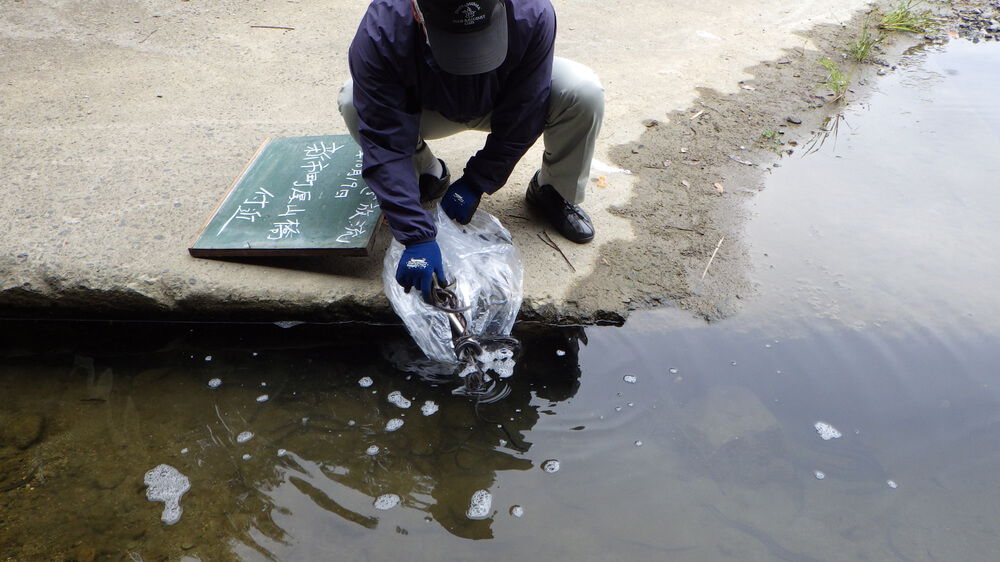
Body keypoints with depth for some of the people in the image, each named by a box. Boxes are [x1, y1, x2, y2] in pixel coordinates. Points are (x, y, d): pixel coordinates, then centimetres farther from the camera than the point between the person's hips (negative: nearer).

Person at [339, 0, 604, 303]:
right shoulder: (379, 35, -38)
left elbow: (521, 119, -24)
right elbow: (385, 145, -36)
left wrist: (475, 183, -22)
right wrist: (417, 237, -40)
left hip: (504, 102, 0)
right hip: (427, 109, 0)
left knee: (584, 92, -28)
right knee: (355, 104, -30)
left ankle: (554, 193, 1)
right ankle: (428, 175, 1)